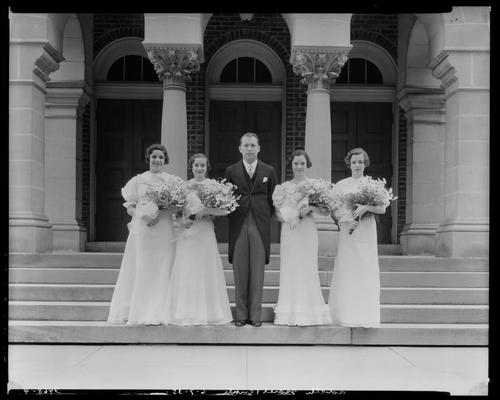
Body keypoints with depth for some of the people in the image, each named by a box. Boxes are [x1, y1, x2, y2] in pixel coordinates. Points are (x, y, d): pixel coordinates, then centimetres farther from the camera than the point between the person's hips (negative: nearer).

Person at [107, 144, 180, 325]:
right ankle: (137, 312, 4)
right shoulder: (138, 180, 12)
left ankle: (155, 314, -1)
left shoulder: (172, 180, 9)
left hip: (163, 230, -1)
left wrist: (160, 214, -16)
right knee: (140, 270, -1)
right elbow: (129, 207, 10)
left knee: (160, 270, -4)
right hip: (141, 229, 1)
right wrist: (142, 215, -9)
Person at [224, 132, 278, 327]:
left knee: (257, 272, 0)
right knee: (240, 272, 2)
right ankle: (241, 314, 9)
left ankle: (255, 314, 7)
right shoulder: (231, 171, 9)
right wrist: (231, 216, 0)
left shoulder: (268, 171, 10)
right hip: (238, 225, 0)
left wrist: (267, 217, 1)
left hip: (260, 225, 0)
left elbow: (273, 199, 11)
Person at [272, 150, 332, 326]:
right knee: (288, 270, 2)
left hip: (306, 230, -3)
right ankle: (289, 313, 7)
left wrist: (311, 207, -18)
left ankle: (306, 314, 2)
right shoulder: (284, 186, 11)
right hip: (287, 231, 3)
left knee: (305, 269, -4)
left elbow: (326, 210, -2)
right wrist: (289, 216, -12)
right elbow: (278, 212, 7)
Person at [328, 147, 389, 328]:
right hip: (347, 232, 0)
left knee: (366, 272, -3)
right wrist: (344, 218, -17)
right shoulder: (341, 185, 8)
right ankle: (346, 315, 2)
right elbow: (335, 210, 2)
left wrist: (366, 207, -16)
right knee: (346, 272, -3)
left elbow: (382, 208, 1)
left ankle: (366, 317, 2)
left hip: (366, 232, 0)